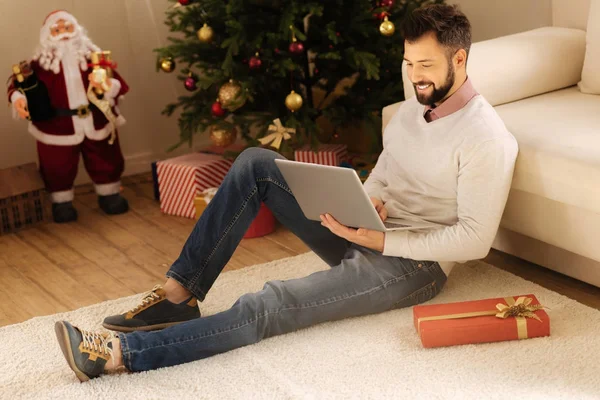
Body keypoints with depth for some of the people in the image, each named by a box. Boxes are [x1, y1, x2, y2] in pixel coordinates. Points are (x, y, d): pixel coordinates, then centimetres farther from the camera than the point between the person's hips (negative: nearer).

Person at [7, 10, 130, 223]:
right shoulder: (40, 63, -5)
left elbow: (117, 83, -6)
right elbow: (22, 84, -8)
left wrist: (109, 85, -30)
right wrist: (18, 98, -31)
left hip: (96, 123, 2)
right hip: (57, 127, -2)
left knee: (106, 163, 15)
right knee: (58, 168, 7)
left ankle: (109, 195, 37)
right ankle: (62, 203, 28)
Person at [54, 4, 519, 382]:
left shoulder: (488, 139, -17)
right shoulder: (411, 110, 9)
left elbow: (475, 240, -21)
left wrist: (381, 240, -24)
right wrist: (369, 203, -5)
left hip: (413, 264, -8)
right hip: (368, 236, 8)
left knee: (271, 307, -29)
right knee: (255, 164, -8)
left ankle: (119, 352, -33)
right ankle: (180, 293, -11)